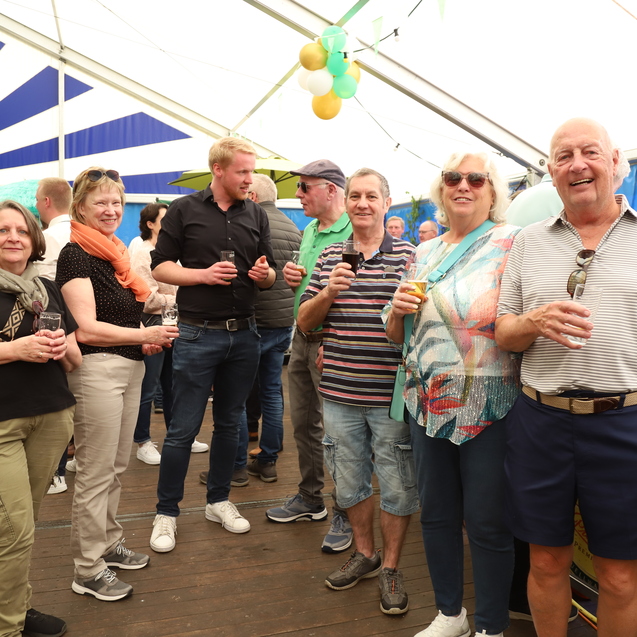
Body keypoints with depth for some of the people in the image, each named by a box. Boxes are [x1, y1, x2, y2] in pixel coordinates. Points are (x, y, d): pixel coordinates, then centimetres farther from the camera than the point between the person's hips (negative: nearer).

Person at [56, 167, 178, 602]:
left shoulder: (116, 253, 14)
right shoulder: (76, 255, -10)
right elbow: (86, 328, -17)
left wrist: (149, 343, 8)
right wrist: (143, 334, -22)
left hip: (129, 368, 8)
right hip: (96, 370, -8)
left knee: (117, 467, 18)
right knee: (95, 473, 2)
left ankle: (109, 545, 35)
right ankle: (89, 570, 16)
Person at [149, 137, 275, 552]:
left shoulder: (256, 215, 10)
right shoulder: (184, 210, 1)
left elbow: (270, 278, 13)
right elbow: (160, 268, -1)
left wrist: (265, 273, -10)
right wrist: (204, 274, -16)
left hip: (244, 334, 4)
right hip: (198, 334, -4)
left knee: (230, 422, 13)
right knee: (184, 428, 0)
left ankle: (219, 501, 29)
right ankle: (167, 512, 16)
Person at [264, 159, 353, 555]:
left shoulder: (354, 233, -14)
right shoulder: (309, 231, 15)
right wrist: (292, 279, 2)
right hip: (302, 338, 9)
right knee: (303, 422, 17)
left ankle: (344, 515, 16)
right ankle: (311, 499, 34)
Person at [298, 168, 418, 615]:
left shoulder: (408, 255, 0)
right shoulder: (331, 257, 9)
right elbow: (304, 322, 7)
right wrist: (329, 292, -11)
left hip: (392, 394, -3)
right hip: (340, 393, 3)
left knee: (397, 486, 9)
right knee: (350, 480, 17)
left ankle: (390, 567, 30)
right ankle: (365, 553, 39)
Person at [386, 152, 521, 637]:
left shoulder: (512, 243, -5)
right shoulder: (425, 253, 11)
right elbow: (397, 335, 15)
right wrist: (399, 309, -4)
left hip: (488, 409, -5)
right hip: (427, 404, 6)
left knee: (486, 522, 6)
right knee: (436, 514, 16)